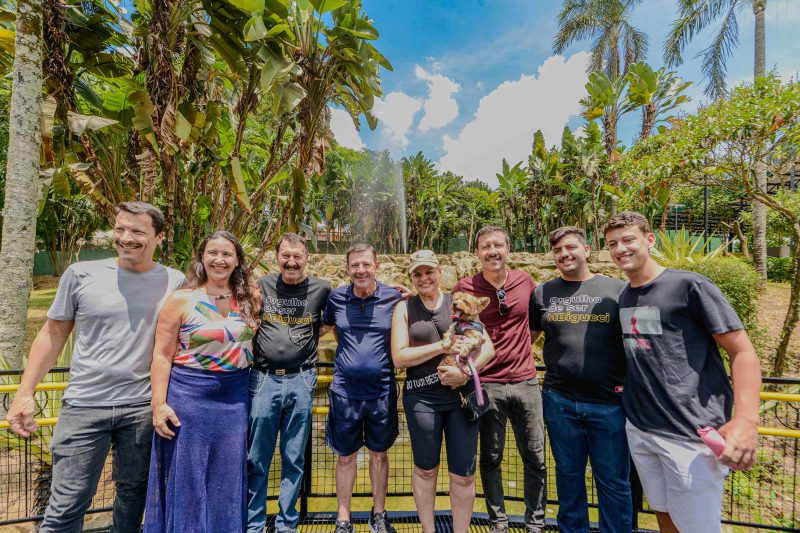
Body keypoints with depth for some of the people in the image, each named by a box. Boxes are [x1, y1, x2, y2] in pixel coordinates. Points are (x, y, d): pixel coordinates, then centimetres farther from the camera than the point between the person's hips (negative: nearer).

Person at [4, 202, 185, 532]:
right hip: (84, 405, 0)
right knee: (66, 506, 5)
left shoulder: (175, 282, -2)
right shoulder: (81, 274, -1)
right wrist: (24, 395, 3)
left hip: (142, 407, 1)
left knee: (133, 493, 16)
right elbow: (52, 334, 6)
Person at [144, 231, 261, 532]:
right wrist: (159, 404, -10)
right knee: (186, 478, 11)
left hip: (235, 398, 3)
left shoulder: (250, 298, 1)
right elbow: (162, 355, -6)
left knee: (227, 478, 15)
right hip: (190, 396, -2)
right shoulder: (181, 300, -6)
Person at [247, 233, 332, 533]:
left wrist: (314, 334, 0)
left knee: (294, 459, 12)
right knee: (256, 459, 10)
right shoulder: (262, 285, 1)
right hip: (263, 378, 1)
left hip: (301, 381, 0)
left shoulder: (321, 288, -1)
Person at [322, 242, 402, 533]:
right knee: (345, 456, 13)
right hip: (345, 390, 1)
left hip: (382, 390, 0)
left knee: (379, 453, 17)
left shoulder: (394, 297, -7)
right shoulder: (336, 297, -4)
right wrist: (349, 352, 9)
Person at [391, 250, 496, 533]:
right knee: (425, 469, 16)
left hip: (461, 395, 1)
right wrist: (442, 346, -14)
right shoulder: (404, 308, 1)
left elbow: (488, 347, 0)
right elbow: (399, 357, -6)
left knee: (463, 475, 9)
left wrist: (465, 372, -16)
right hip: (421, 398, 0)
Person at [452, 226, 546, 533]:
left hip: (525, 381, 3)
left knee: (535, 458, 12)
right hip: (487, 385, -2)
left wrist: (523, 346, 11)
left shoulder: (525, 281, 1)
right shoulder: (464, 288, -8)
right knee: (491, 458, 12)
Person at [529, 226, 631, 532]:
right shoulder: (543, 293, 5)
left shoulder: (617, 289, 0)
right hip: (559, 401, 2)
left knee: (613, 481, 14)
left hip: (610, 403, -1)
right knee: (568, 474, 19)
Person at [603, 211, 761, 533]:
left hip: (691, 433, -5)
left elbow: (742, 351, -12)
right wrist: (627, 386, 8)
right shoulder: (622, 296, 7)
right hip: (639, 429, 6)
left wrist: (746, 420, -23)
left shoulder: (690, 286, -11)